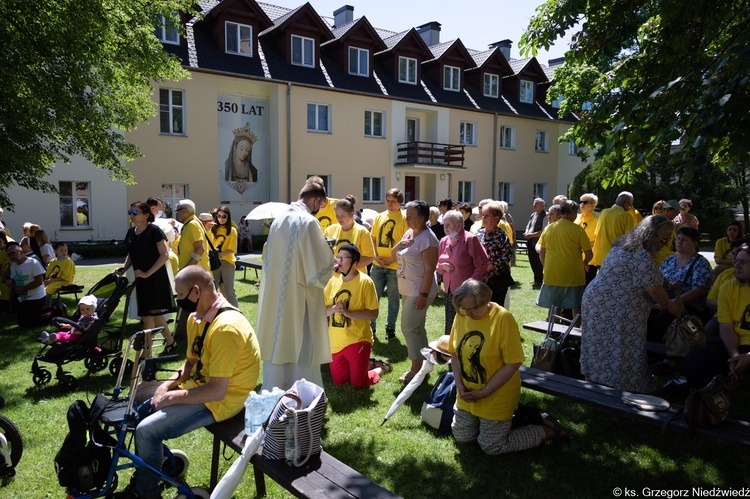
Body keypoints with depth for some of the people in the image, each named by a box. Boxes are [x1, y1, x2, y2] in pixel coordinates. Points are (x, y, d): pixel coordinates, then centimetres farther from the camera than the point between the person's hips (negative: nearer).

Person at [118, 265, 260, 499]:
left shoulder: (225, 328, -29)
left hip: (219, 401, -10)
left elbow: (217, 391, -28)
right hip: (198, 386, 10)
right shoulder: (196, 317, 2)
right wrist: (169, 384, -4)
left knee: (146, 430, -14)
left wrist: (171, 397, -18)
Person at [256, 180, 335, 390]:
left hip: (274, 300, 8)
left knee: (277, 350, 17)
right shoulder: (308, 222, -15)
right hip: (300, 301, -7)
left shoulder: (279, 219, 7)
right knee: (302, 356, 3)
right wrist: (329, 256, 4)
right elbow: (318, 269, -17)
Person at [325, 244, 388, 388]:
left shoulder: (365, 281, -14)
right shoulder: (333, 280, 3)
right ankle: (367, 363, 35)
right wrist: (334, 309, -15)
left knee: (358, 383, 0)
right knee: (338, 381, 14)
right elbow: (324, 310, 6)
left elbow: (373, 313, -16)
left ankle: (380, 367, 28)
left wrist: (348, 312, -25)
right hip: (336, 342, 6)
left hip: (357, 341, -6)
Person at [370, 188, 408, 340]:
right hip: (378, 264, 3)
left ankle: (390, 328, 21)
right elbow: (373, 238, 11)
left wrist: (393, 258, -14)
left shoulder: (404, 218, -5)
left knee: (393, 298, 8)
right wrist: (376, 256, -3)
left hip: (395, 265, -3)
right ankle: (370, 326, 20)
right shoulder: (379, 217, 8)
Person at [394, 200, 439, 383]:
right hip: (407, 289, 9)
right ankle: (423, 363, 29)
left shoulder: (427, 238, -18)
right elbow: (394, 254, 15)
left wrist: (424, 294, -24)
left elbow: (429, 270, -21)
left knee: (409, 328, -6)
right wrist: (400, 245, -6)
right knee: (417, 327, 16)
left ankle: (416, 368, 6)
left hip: (419, 290, -9)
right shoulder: (409, 232, 9)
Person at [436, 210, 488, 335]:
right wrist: (442, 266, -3)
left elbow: (482, 265, -11)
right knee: (450, 330, 9)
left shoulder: (470, 239, -10)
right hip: (449, 292, 6)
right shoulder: (444, 241, 11)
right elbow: (436, 265, 20)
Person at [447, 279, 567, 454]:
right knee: (462, 437, 16)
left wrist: (485, 392, -20)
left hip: (496, 398, -6)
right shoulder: (461, 317, -6)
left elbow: (513, 363, -22)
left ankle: (546, 430, 22)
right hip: (467, 395, 6)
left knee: (491, 447, 6)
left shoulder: (503, 318, -23)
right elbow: (454, 352, 3)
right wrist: (460, 385, -9)